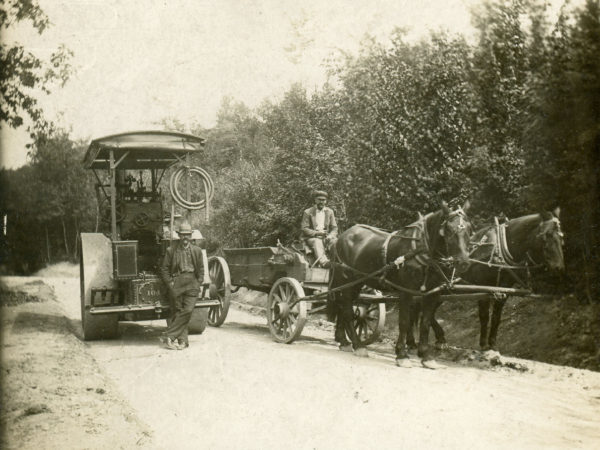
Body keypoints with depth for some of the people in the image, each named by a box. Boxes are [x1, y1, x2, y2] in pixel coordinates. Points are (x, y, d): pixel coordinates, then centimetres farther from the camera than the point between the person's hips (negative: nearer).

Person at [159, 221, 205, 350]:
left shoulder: (197, 250, 12)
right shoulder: (171, 250, 5)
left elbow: (201, 269, 16)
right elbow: (164, 269, 6)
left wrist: (199, 283, 5)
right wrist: (169, 283, -4)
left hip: (192, 282, 1)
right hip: (176, 282, -1)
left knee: (187, 310, -12)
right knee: (178, 311, -2)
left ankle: (168, 336, -8)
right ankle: (182, 340, 4)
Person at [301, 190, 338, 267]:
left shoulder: (330, 212, 17)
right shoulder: (308, 212, 7)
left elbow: (334, 228, 12)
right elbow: (304, 229, -1)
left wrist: (330, 236, -11)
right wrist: (317, 233, -16)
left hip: (326, 237, 4)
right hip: (312, 237, -4)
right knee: (317, 242, -38)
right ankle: (323, 262, -64)